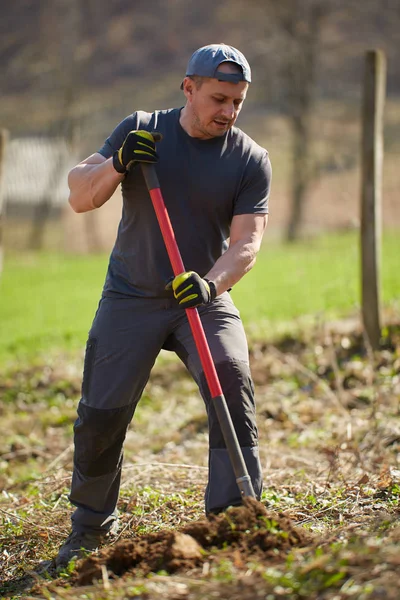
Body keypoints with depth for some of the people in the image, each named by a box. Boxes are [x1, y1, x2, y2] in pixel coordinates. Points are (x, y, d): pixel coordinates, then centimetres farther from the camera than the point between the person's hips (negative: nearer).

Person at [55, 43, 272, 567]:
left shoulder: (250, 159, -4)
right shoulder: (141, 130, -1)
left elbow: (247, 240, -13)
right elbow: (79, 198, -2)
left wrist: (211, 284, -33)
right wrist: (116, 165, -23)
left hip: (205, 300, 0)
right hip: (130, 298, 0)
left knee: (232, 383, -23)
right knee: (100, 414, -3)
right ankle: (92, 525, 19)